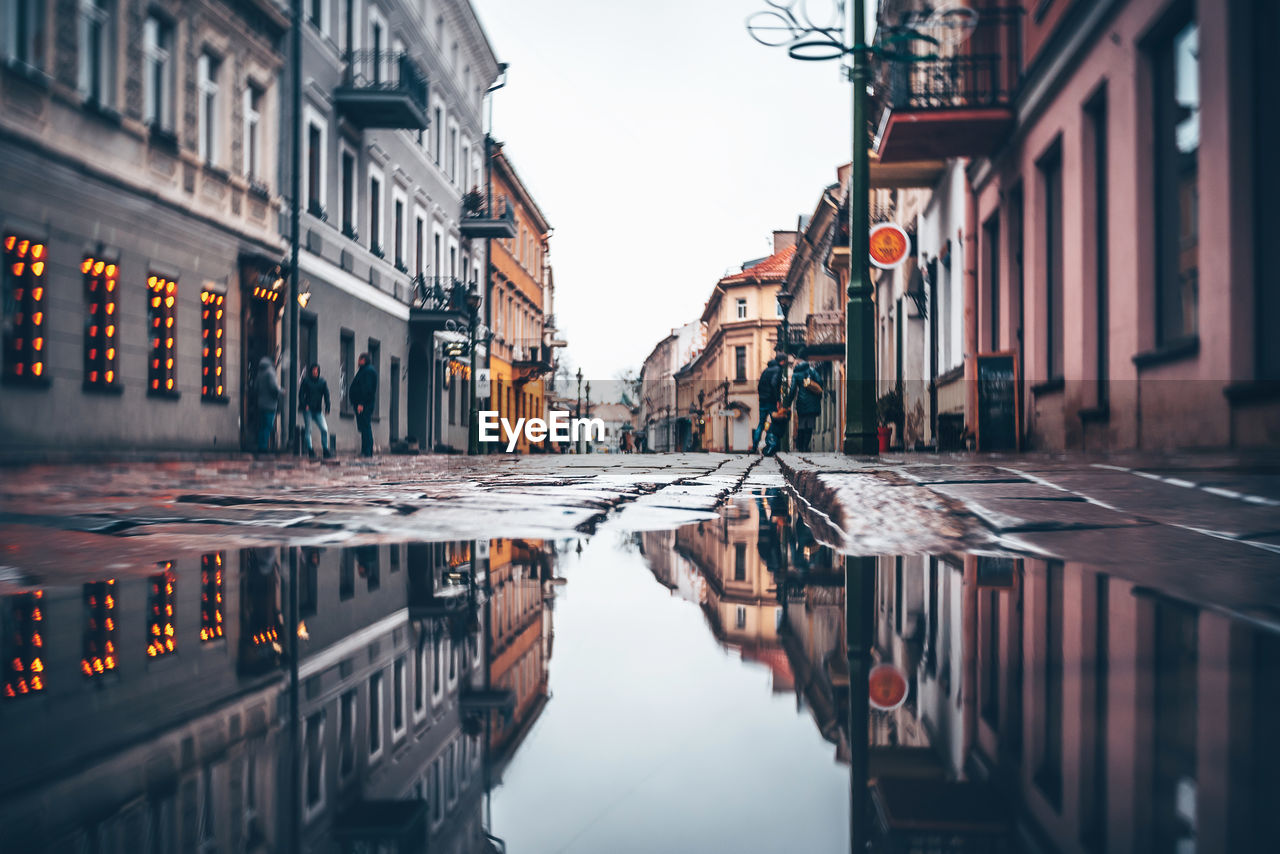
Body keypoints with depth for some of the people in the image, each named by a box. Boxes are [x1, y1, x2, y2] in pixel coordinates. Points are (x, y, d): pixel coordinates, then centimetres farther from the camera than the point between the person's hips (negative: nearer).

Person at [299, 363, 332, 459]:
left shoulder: (322, 381, 7)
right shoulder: (306, 381, 1)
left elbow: (326, 395, 7)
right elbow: (301, 393, -1)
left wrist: (327, 408, -3)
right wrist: (304, 405, -13)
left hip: (318, 410, 2)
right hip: (308, 409, -2)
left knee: (324, 429, -8)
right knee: (308, 430, 0)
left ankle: (325, 450, 0)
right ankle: (310, 450, 8)